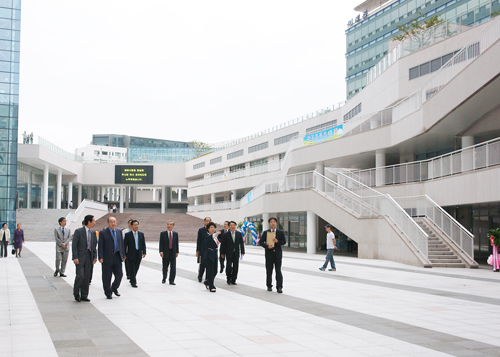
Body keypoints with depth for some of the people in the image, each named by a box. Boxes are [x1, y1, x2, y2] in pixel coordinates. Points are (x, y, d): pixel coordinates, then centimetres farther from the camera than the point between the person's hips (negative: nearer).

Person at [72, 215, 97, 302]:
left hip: (89, 257, 6)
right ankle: (76, 293, 7)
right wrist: (75, 257, -15)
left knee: (87, 277, 6)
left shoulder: (93, 233, 12)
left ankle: (84, 296, 14)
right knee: (80, 275, -13)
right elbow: (74, 245, -9)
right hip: (80, 257, -6)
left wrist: (95, 256, 9)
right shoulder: (78, 231, -6)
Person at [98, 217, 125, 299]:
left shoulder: (119, 232, 12)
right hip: (107, 258, -4)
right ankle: (108, 293, 15)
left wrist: (123, 255, 11)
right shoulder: (103, 233, -2)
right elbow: (100, 246, -6)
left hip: (117, 258, 4)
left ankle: (114, 288, 26)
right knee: (107, 277, 3)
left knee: (119, 275, 2)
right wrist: (100, 257, -13)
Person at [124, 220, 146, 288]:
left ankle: (132, 280, 30)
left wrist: (144, 252, 0)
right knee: (132, 269, -3)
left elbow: (143, 244, 10)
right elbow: (125, 245, -2)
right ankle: (133, 282, 1)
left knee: (136, 269, 12)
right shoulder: (127, 234, -3)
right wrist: (124, 254, -6)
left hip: (139, 254, 4)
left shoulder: (141, 234, 8)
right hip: (131, 254, -4)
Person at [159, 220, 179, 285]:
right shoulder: (163, 234, 2)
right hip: (165, 253, -1)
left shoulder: (175, 234, 9)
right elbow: (161, 243, -2)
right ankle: (164, 279, 28)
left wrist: (177, 252, 6)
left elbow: (177, 243, 10)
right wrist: (161, 251, -10)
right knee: (164, 267, 7)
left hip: (173, 253, 1)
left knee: (173, 268, -4)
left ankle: (171, 281, 2)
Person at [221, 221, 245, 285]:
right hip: (229, 253, -2)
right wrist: (222, 253, 1)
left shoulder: (239, 234, 6)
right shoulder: (226, 235, 0)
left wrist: (242, 252, 1)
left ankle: (233, 280, 13)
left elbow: (241, 243, 7)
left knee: (235, 267, 2)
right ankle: (228, 279, 9)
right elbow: (223, 244, 3)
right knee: (229, 266, -10)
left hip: (236, 253, 2)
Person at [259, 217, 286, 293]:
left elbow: (284, 242, 4)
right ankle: (269, 286, 15)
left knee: (278, 271, -5)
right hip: (269, 253, 1)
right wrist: (267, 246, -15)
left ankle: (279, 287, -5)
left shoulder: (280, 232, 7)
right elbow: (261, 242, 2)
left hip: (278, 253, -1)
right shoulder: (266, 232, 6)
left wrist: (277, 241, -14)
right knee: (269, 271, 6)